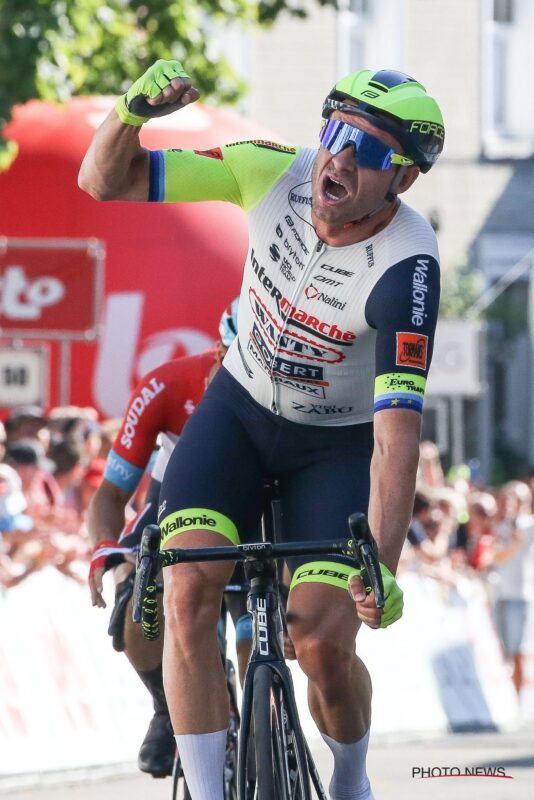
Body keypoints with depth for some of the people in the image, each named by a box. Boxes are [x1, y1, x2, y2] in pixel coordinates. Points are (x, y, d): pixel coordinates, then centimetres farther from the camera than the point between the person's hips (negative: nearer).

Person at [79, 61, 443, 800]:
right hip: (240, 410, 3)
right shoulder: (277, 173, -21)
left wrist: (382, 568, -46)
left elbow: (398, 434, -36)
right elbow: (105, 181, -16)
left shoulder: (405, 267, -31)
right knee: (189, 591, -21)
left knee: (324, 642, -16)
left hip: (340, 442, -3)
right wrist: (133, 108, -38)